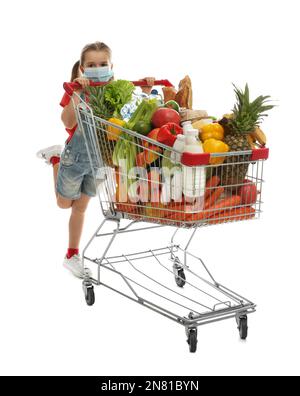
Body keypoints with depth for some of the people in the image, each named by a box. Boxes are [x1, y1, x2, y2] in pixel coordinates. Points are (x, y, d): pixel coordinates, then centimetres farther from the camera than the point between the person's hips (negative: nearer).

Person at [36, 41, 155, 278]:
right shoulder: (77, 91, -18)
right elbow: (68, 123, -31)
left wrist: (146, 92, -22)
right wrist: (77, 92, -40)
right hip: (77, 154, -3)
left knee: (81, 206, 16)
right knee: (64, 203, 21)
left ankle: (72, 256, 31)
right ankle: (56, 158, 41)